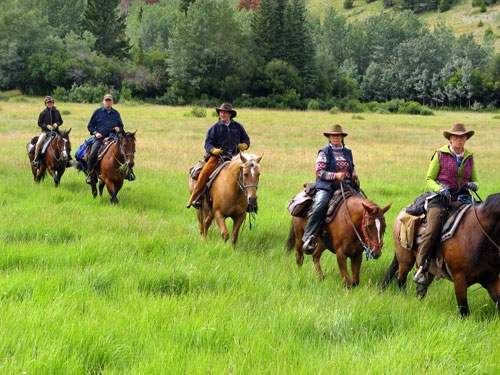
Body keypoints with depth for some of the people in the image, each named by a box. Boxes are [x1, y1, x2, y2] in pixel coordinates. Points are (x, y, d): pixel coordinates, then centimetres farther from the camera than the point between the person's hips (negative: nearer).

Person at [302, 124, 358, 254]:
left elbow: (351, 168, 32)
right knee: (319, 207, -30)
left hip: (345, 186, 5)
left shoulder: (348, 152, 18)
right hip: (326, 187, -5)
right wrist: (335, 176, -18)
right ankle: (308, 238, -28)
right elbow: (319, 172, -5)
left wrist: (354, 174, 8)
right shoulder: (324, 153, 4)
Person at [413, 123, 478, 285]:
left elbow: (474, 180, 25)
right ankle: (421, 268, -18)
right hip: (440, 198, -4)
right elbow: (429, 179, 4)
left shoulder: (469, 157, 16)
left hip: (461, 199, 4)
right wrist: (440, 189, -15)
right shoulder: (440, 155, 4)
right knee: (432, 230, -23)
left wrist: (473, 185, 0)